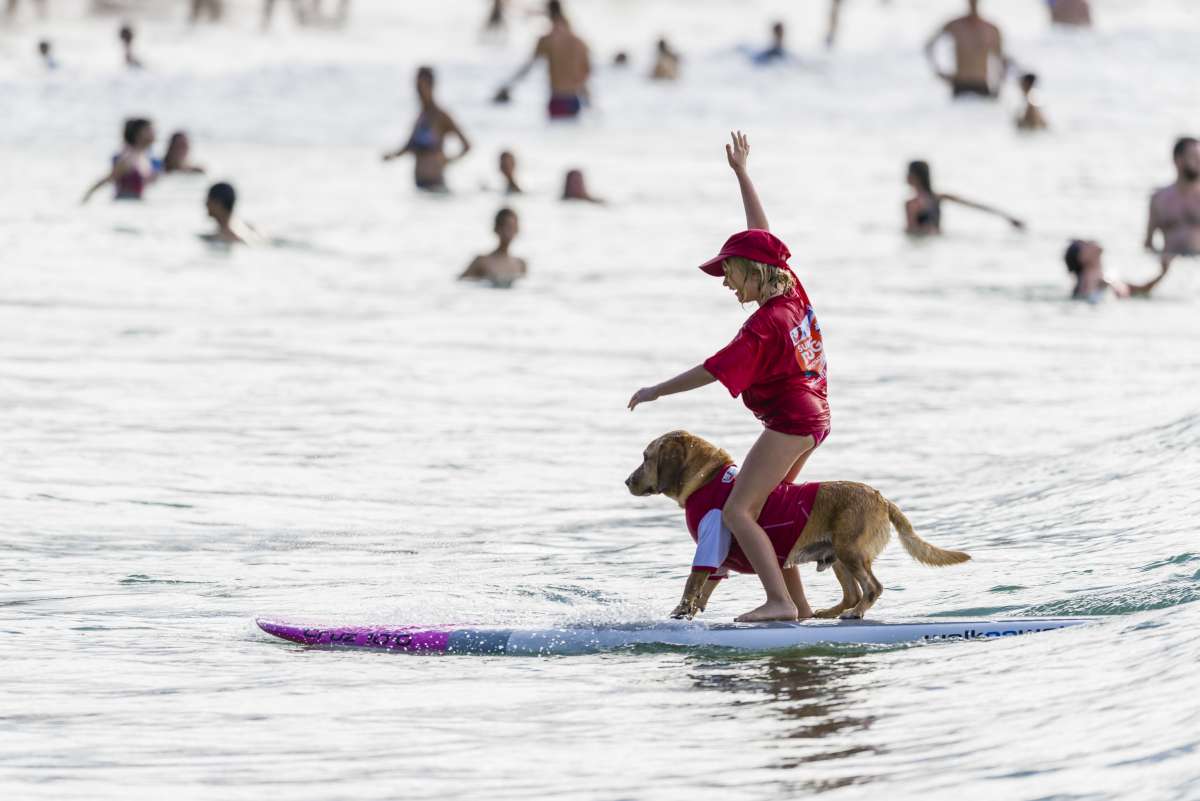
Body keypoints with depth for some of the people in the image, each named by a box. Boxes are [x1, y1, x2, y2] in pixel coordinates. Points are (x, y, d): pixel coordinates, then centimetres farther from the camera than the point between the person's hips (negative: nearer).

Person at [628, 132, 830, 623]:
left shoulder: (764, 326, -19)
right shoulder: (792, 292, 5)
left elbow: (712, 371, -20)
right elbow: (760, 234, 16)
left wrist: (657, 391, -11)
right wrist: (741, 174, 22)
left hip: (789, 421, -10)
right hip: (814, 416, 10)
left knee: (738, 512, -14)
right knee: (763, 509, 14)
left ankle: (780, 600, -25)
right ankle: (799, 606, 11)